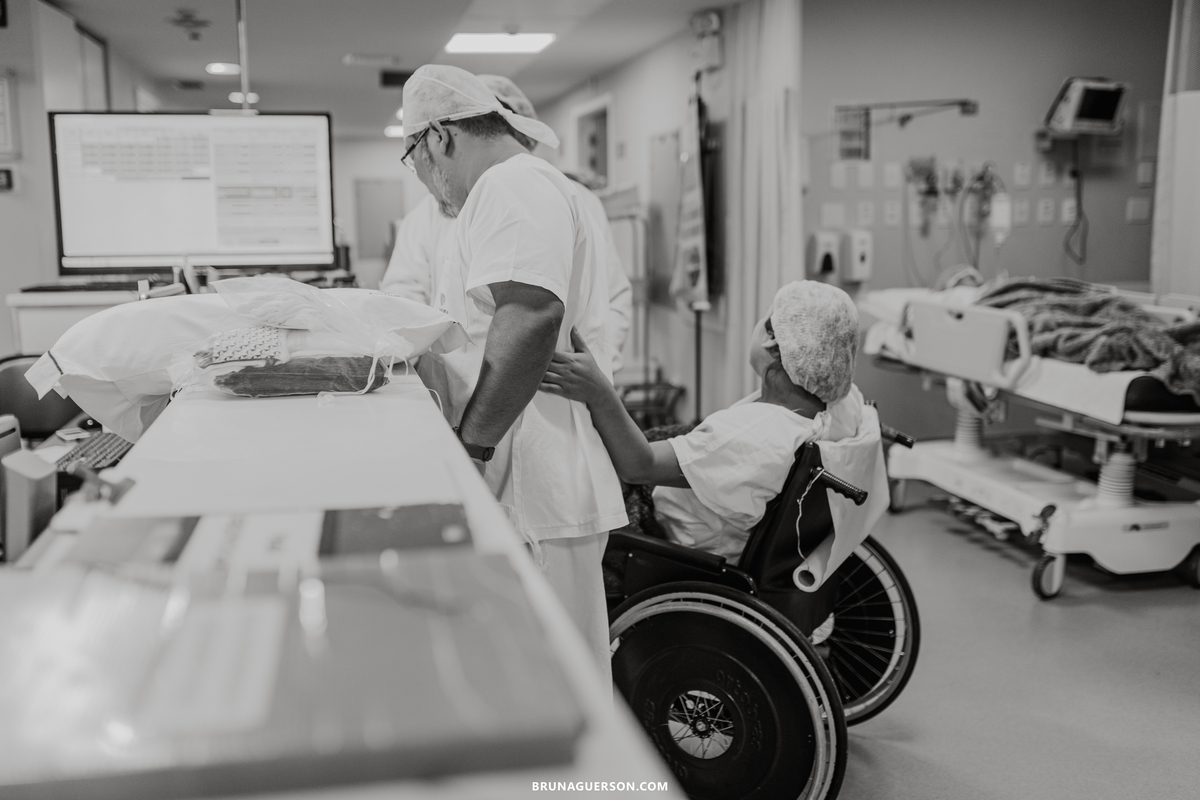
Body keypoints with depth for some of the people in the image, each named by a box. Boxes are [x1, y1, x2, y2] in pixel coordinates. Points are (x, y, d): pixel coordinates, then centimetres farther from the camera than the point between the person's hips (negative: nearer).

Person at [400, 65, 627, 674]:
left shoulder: (516, 188, -10)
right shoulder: (513, 190, 25)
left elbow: (530, 317, -25)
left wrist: (469, 450, -23)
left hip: (536, 490, -10)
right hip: (523, 487, 10)